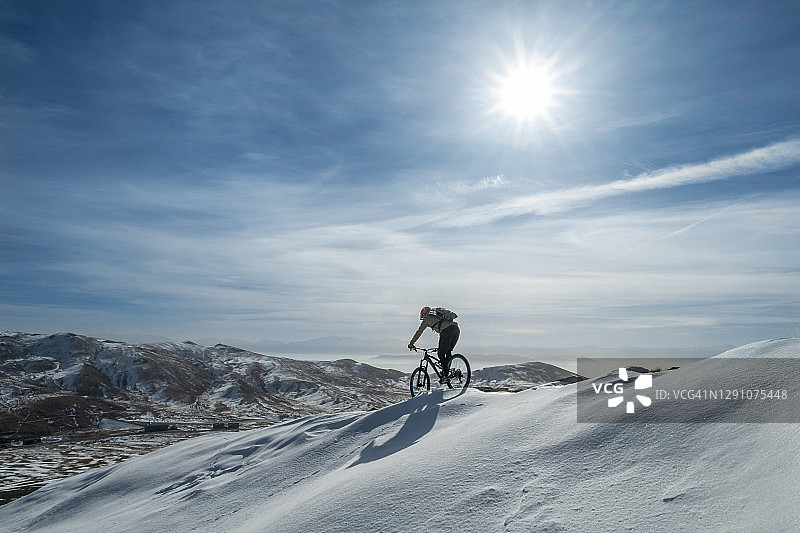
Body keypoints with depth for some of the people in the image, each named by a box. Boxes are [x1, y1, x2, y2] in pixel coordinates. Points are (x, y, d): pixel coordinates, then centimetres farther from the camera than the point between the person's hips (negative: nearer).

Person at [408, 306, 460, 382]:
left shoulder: (427, 318, 16)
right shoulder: (437, 315, 37)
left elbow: (419, 331, 14)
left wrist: (411, 343, 20)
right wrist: (441, 346, 49)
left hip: (447, 330, -8)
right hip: (456, 329, 8)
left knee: (441, 353, 1)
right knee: (448, 352, 21)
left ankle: (444, 375, -3)